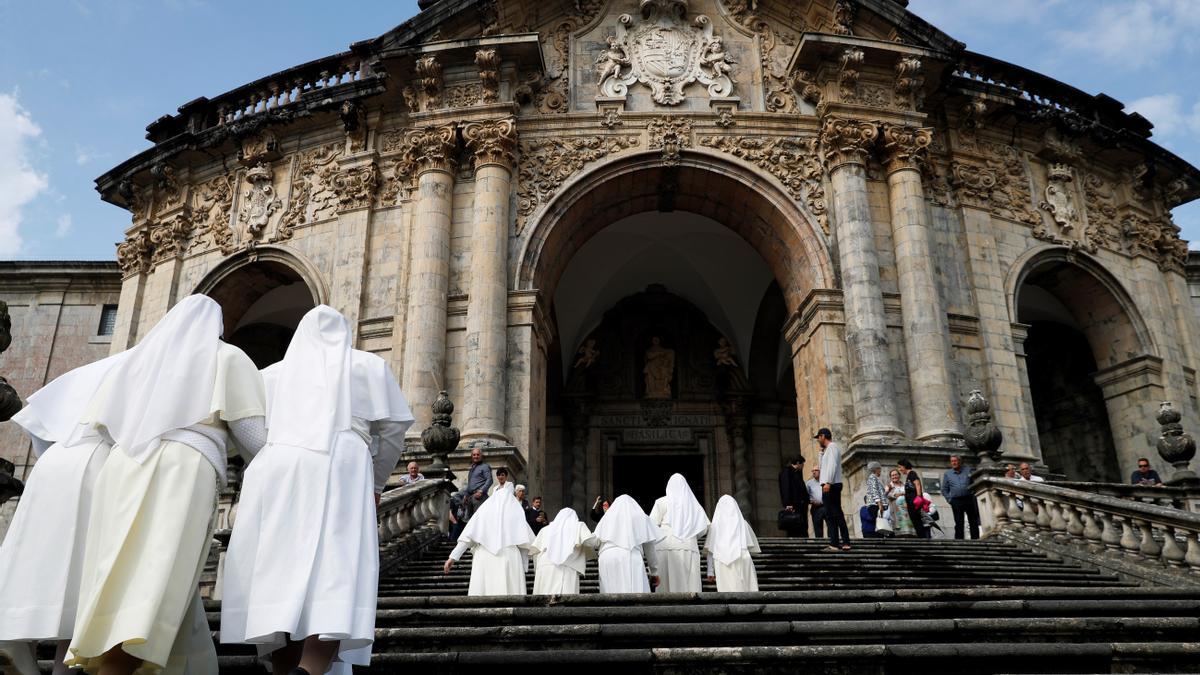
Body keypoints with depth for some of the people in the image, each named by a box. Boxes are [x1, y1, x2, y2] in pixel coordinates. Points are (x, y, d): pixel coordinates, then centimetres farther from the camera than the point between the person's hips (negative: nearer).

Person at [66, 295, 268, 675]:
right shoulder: (227, 357, 16)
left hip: (122, 474, 5)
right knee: (154, 594, -15)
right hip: (183, 472, -5)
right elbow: (251, 431, 7)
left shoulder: (136, 358, 30)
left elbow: (88, 430, 24)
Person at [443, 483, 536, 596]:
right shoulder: (515, 508, 8)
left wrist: (453, 557, 3)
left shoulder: (485, 507, 11)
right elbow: (524, 541, 1)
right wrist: (523, 565, 8)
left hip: (484, 558, 1)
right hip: (509, 557, -1)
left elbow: (468, 534, 3)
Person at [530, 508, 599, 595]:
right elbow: (591, 542, 3)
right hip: (566, 569, -3)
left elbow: (535, 550, 17)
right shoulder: (578, 526, 17)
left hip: (544, 568, 3)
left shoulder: (545, 529, 25)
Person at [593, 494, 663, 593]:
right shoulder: (641, 517, 21)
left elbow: (595, 541, 13)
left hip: (606, 560, 2)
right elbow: (649, 547, 20)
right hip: (631, 559, -2)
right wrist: (654, 572, 25)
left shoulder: (607, 517, 25)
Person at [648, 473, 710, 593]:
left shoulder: (662, 502, 6)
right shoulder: (693, 503, 16)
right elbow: (704, 526, 9)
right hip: (689, 550, 3)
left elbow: (652, 525, -3)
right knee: (690, 588, 1)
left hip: (666, 548, -3)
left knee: (667, 587, -7)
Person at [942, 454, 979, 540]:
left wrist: (974, 494, 1)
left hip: (969, 500, 1)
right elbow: (944, 490, 12)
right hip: (956, 501, 0)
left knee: (974, 521, 5)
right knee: (959, 523, 0)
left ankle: (975, 539, 13)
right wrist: (950, 499, 1)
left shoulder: (968, 471, 8)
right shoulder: (947, 474, 9)